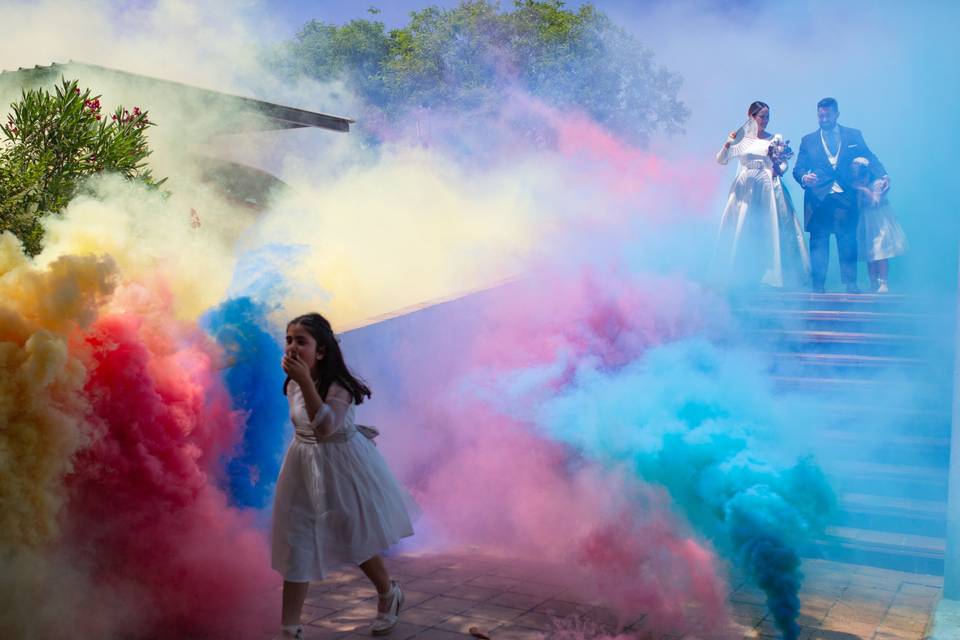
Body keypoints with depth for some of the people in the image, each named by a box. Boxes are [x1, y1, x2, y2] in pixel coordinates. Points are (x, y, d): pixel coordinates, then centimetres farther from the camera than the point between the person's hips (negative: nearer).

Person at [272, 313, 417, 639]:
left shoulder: (338, 385, -24)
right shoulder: (292, 386, -3)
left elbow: (325, 427, -42)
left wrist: (305, 381, -46)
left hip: (340, 464, -5)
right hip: (304, 466, 6)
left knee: (353, 538, 10)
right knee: (296, 547, 4)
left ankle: (389, 594, 39)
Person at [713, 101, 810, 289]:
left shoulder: (776, 139, 7)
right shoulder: (741, 139, 7)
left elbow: (784, 163, 9)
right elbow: (720, 160, 4)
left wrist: (779, 170, -13)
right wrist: (727, 144, -14)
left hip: (768, 190, 0)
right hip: (745, 190, 0)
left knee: (770, 231, -4)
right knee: (741, 232, -1)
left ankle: (770, 276, 1)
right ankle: (742, 277, 6)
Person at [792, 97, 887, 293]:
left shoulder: (853, 136, 13)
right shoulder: (808, 140, 15)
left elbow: (869, 158, 6)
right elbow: (798, 168, 8)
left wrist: (883, 175, -11)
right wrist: (804, 178, -15)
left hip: (845, 198, 0)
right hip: (818, 198, 0)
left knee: (848, 240, -3)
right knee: (818, 242, -1)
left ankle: (850, 283, 1)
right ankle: (817, 286, 1)